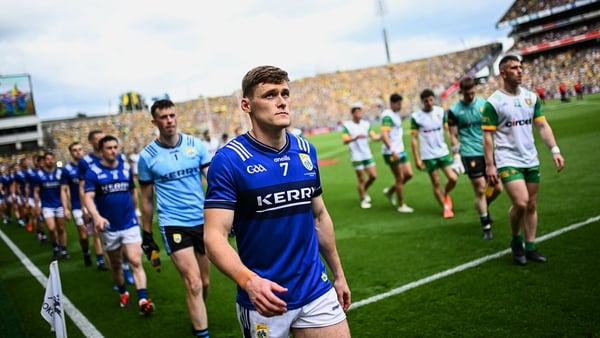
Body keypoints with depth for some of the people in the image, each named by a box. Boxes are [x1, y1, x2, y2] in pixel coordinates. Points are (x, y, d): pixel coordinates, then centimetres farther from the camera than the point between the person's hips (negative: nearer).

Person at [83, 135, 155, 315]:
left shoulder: (126, 167, 1)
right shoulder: (93, 171, -9)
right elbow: (89, 197, -20)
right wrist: (96, 216, -37)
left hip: (130, 223, 1)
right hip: (109, 227, 0)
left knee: (136, 262, -11)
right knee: (116, 264, 16)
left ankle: (143, 300, -16)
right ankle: (123, 293, 38)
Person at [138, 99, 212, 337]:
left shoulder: (195, 145, 0)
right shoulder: (147, 156, -3)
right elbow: (147, 199, 5)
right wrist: (147, 234, 9)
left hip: (202, 220, 3)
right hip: (173, 224, -3)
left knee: (205, 282, 13)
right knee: (193, 284, -11)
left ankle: (197, 318, 39)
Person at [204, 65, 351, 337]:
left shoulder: (306, 151, 3)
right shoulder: (228, 160, -14)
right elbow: (214, 235, -19)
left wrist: (338, 274, 16)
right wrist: (249, 281, -35)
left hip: (317, 292, 4)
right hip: (265, 300, -4)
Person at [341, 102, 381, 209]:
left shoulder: (366, 124, 6)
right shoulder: (347, 125, -8)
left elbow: (374, 137, 1)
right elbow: (344, 140, -19)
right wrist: (356, 137, -34)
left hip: (367, 155, 5)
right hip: (356, 156, -5)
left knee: (373, 176, 3)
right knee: (361, 179, 0)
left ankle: (364, 190, 29)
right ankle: (363, 200, 15)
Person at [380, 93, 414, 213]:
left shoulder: (396, 114, 12)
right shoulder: (387, 115, -17)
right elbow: (384, 135, -27)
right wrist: (392, 151, -33)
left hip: (400, 150, 9)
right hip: (391, 152, -9)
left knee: (409, 174, 8)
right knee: (400, 178, -2)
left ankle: (390, 191, 26)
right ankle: (401, 205, 11)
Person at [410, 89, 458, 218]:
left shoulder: (441, 111, 2)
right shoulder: (416, 116, -7)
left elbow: (448, 129, 7)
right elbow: (414, 139, -5)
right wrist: (417, 159, -8)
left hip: (443, 152, 2)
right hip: (428, 155, -2)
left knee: (453, 178, -7)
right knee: (436, 183, 3)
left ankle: (445, 194, 25)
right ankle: (446, 207, 20)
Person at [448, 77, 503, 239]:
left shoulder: (484, 104, 5)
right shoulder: (454, 110, -3)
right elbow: (453, 136, -1)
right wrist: (457, 157, -7)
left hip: (488, 152, 4)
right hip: (470, 154, -4)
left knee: (497, 187, 5)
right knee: (480, 189, -4)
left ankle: (483, 206, 37)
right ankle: (486, 227, 8)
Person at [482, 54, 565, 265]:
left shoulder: (531, 97, 7)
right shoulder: (493, 102, -9)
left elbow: (542, 126, 9)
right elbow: (488, 136, -9)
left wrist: (555, 150, -3)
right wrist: (490, 165, -13)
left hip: (531, 161, 6)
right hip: (508, 161, -5)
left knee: (531, 206, 8)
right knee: (521, 203, -16)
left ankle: (530, 248, 20)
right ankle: (515, 240, 10)